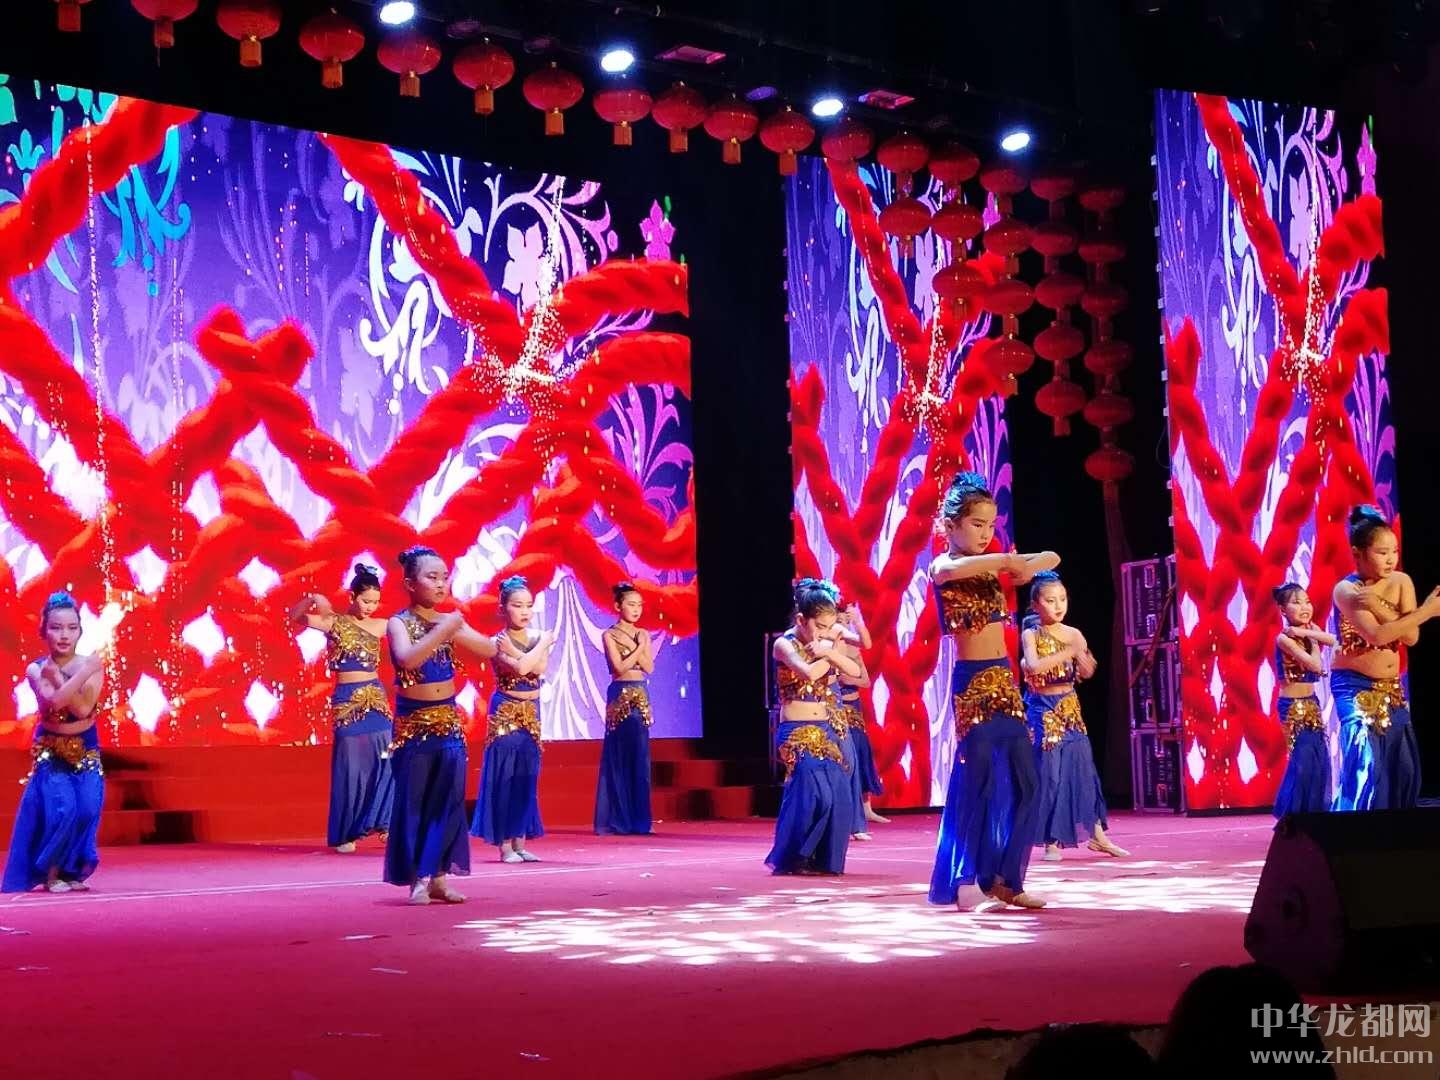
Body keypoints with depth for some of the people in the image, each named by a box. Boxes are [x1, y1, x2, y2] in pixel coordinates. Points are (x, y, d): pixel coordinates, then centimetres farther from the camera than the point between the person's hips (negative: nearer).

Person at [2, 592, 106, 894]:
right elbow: (54, 701, -29)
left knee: (87, 810, -11)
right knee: (61, 808, -17)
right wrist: (85, 672, -29)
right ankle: (50, 871, 3)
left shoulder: (91, 666, -9)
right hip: (50, 752, -2)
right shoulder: (36, 670, -11)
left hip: (86, 750, 2)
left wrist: (56, 676, -20)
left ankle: (73, 870, 12)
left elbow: (83, 708, -21)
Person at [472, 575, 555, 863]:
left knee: (527, 777, 7)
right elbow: (521, 668, -26)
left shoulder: (539, 638, 6)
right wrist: (543, 643, -13)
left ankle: (520, 841, 12)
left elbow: (540, 669, -12)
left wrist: (514, 650, -17)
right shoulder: (498, 642, -10)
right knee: (504, 776, -4)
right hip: (505, 712, -6)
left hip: (531, 712, 6)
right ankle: (505, 844, 0)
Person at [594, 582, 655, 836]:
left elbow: (648, 667, 1)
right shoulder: (609, 635, -4)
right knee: (619, 756, -5)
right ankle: (618, 821, -1)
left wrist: (634, 646, -9)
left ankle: (638, 820, 7)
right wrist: (639, 647, -9)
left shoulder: (643, 635, 12)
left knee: (640, 757, 4)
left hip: (640, 696, 6)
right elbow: (620, 667, -14)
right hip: (620, 696, -6)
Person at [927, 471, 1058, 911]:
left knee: (1025, 784, 4)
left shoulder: (992, 566, 13)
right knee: (978, 781, -7)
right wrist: (1005, 560, -20)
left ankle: (1004, 879, 11)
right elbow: (955, 570, -31)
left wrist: (1024, 567, -7)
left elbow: (1051, 558, 14)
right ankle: (966, 881, 1)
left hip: (1005, 679, 7)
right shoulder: (941, 567, -5)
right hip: (971, 681, -7)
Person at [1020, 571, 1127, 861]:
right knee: (1049, 773, -3)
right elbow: (1033, 666, -26)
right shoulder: (1031, 635, -8)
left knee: (1082, 769, 6)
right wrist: (1067, 653, -29)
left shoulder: (1074, 634, 2)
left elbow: (1087, 673, -8)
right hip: (1043, 710, -4)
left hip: (1070, 708, 4)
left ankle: (1096, 834, 15)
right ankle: (1051, 842, 5)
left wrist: (1080, 655, -29)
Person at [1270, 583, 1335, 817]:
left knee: (1320, 758, 6)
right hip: (1293, 706, -7)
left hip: (1311, 703, 7)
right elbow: (1316, 665, -23)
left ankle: (1313, 811, 15)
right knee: (1305, 758, -9)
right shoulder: (1284, 638, -17)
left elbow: (1337, 641, -14)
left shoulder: (1310, 630, 4)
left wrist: (1307, 633, -20)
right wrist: (1313, 641, -7)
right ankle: (1293, 814, 0)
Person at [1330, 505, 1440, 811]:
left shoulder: (1402, 582, 0)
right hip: (1354, 686, -6)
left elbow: (1411, 637, -9)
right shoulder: (1346, 590, -14)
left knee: (1403, 766, 3)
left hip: (1391, 687, 6)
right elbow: (1376, 635, -27)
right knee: (1366, 763, -18)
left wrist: (1376, 605, -21)